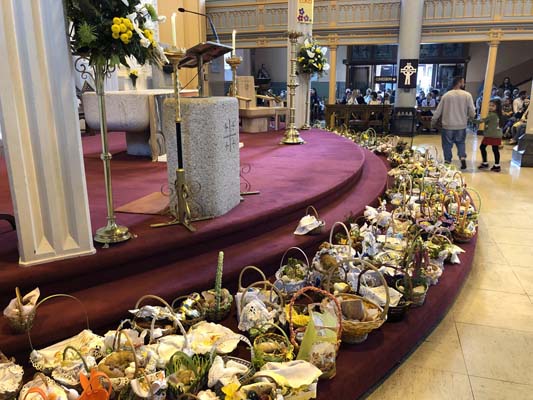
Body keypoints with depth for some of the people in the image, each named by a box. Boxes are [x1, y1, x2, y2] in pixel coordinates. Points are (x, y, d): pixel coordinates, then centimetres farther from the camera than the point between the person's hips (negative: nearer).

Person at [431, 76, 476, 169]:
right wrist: (469, 117, 17)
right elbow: (472, 112, -6)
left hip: (448, 125, 0)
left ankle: (447, 162, 12)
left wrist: (433, 123, 14)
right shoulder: (467, 95, -5)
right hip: (461, 126, 1)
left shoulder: (446, 95, -3)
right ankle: (463, 158, -1)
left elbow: (438, 111, 1)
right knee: (461, 143, 17)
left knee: (447, 144, 10)